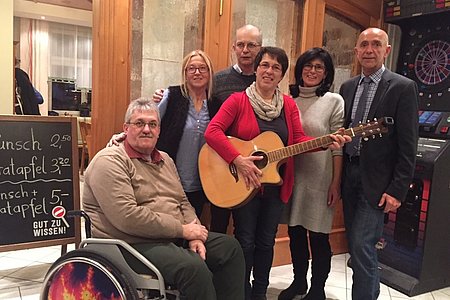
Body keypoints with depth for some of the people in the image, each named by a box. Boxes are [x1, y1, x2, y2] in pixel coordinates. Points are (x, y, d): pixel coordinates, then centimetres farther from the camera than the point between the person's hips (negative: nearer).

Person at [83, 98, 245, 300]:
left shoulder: (165, 160, 16)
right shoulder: (110, 161, -12)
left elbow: (183, 202, 17)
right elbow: (127, 217, -24)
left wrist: (193, 234, -4)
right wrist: (182, 230, -18)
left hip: (174, 237, 9)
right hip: (133, 243, -9)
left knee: (230, 247, 5)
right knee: (194, 267, -30)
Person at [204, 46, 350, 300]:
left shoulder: (289, 105, 5)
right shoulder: (238, 100, -8)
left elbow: (298, 140, 1)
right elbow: (212, 132, -18)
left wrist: (327, 143, -16)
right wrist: (238, 159, -26)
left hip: (276, 184, 4)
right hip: (244, 183, -4)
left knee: (266, 241, 15)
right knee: (245, 241, 7)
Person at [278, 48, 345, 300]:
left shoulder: (334, 101, -4)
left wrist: (336, 184, -11)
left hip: (320, 180, -4)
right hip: (291, 177, 4)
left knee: (318, 236, 5)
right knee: (295, 232, 14)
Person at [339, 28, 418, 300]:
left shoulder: (403, 87, -7)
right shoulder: (347, 87, 10)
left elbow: (408, 145, -10)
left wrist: (398, 190, -14)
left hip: (376, 180, -6)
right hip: (349, 173, 6)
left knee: (362, 246, -6)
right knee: (355, 244, 15)